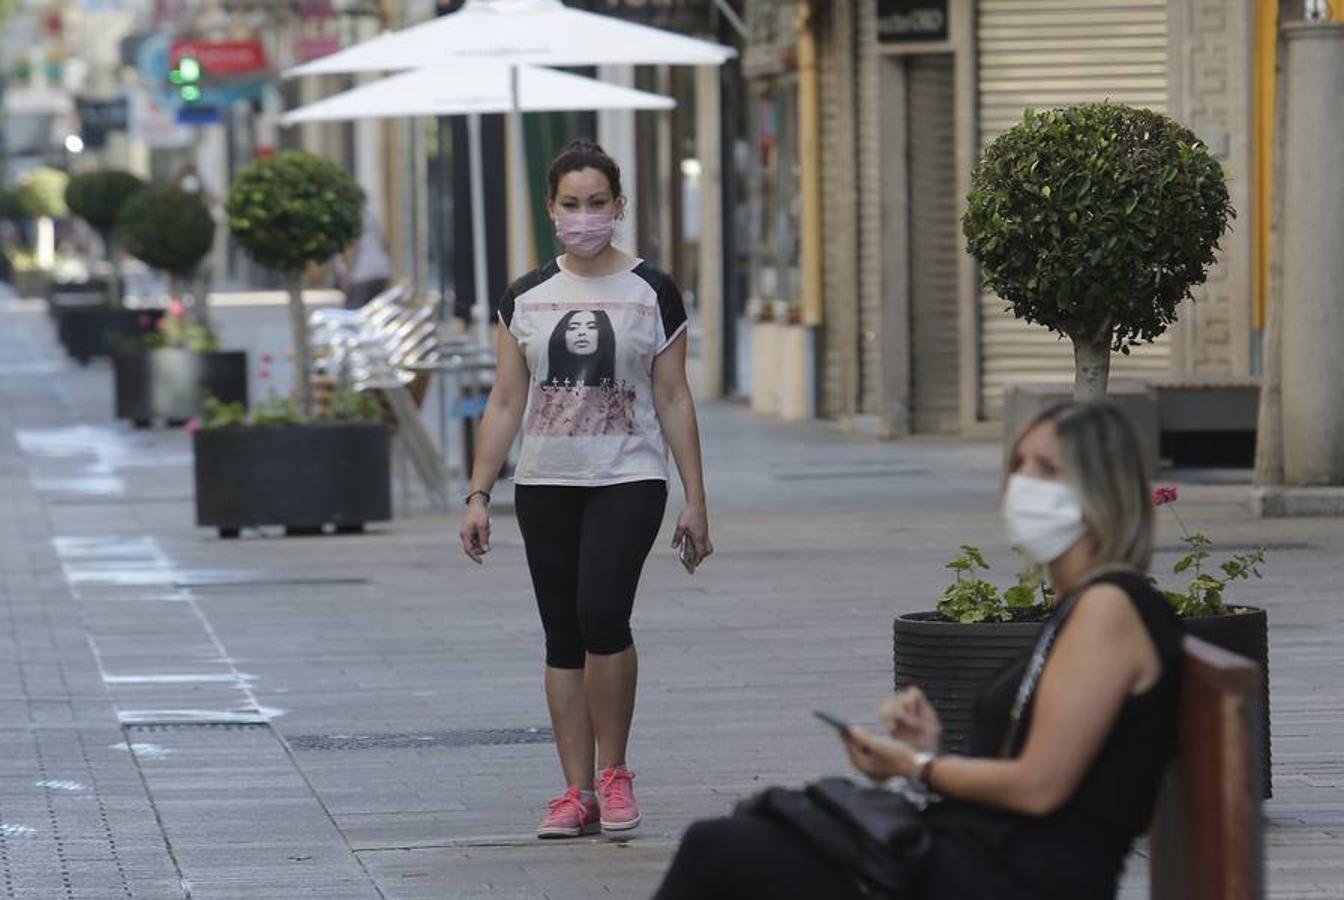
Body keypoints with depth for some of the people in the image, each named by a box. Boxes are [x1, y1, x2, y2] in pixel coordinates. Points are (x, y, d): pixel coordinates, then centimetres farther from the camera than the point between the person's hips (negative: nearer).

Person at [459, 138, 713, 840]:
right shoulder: (525, 298, 7)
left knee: (601, 614, -21)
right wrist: (478, 495, 2)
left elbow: (673, 401, 2)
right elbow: (505, 404, 9)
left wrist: (695, 500, -1)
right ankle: (578, 792, 10)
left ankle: (613, 770, -4)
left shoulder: (653, 293, 1)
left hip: (628, 480, -3)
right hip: (545, 486, 3)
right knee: (562, 638, 4)